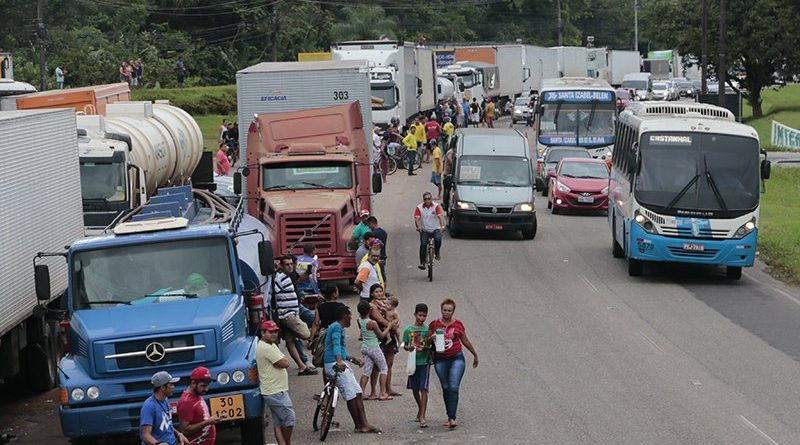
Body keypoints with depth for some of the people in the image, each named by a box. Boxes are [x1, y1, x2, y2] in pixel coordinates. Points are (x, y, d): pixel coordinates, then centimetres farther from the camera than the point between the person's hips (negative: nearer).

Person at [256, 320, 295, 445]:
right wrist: (283, 360, -1)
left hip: (272, 392, 11)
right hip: (276, 392, -11)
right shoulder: (266, 348, -19)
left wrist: (281, 361, -5)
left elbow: (284, 362, 14)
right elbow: (285, 363, -20)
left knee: (278, 422, 10)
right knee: (289, 419, -2)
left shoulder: (271, 345, 16)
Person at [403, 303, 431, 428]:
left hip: (424, 361, -3)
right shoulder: (408, 330, 3)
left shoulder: (427, 329, -1)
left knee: (423, 389, -11)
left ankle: (422, 417, -15)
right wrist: (409, 348, -13)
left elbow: (431, 346, 1)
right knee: (414, 388, 15)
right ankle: (420, 409, 41)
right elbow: (404, 345, 8)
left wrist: (424, 348, -19)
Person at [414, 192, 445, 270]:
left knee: (438, 239, -30)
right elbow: (417, 218, -12)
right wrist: (419, 227, -32)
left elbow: (440, 216, -18)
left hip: (435, 229, -1)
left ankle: (437, 253, -1)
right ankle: (422, 263, -11)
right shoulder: (419, 208, -2)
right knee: (423, 244, -19)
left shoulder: (436, 206, -5)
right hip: (425, 230, 1)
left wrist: (442, 226, -35)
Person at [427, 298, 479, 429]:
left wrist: (475, 354, 23)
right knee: (446, 388, 8)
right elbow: (427, 342, 10)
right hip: (440, 360, 2)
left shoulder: (458, 325, 2)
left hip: (456, 358, -2)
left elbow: (465, 341, 15)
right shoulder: (434, 324, 3)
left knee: (454, 387, -14)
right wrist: (432, 338, -13)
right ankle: (450, 416, 20)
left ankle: (452, 418, -19)